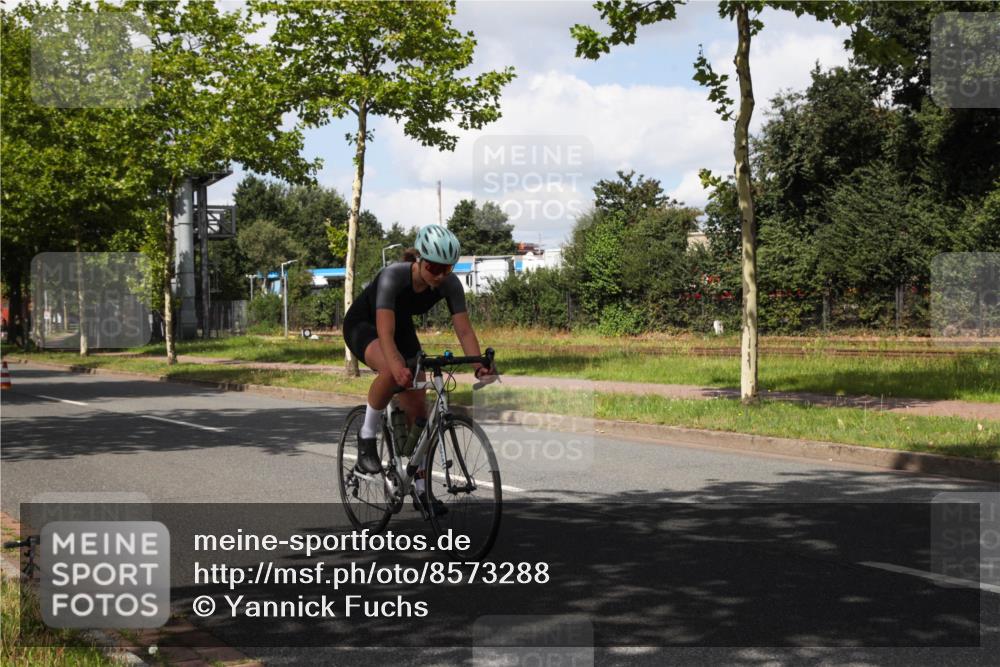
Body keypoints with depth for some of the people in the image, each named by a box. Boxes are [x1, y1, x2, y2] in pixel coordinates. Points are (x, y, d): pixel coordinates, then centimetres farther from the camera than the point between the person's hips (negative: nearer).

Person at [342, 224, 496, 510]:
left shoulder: (450, 283, -22)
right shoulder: (393, 276, -36)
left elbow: (464, 329, -24)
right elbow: (385, 333, -44)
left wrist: (479, 364, -41)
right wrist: (397, 366, -60)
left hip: (402, 328, 5)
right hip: (362, 326, -5)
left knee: (418, 409, -4)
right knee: (393, 371, -38)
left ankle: (420, 489, 6)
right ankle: (367, 437, -18)